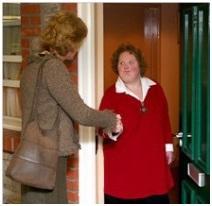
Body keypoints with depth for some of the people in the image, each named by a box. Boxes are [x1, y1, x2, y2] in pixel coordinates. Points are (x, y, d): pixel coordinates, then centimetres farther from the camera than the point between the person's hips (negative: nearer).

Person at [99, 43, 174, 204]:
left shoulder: (155, 89, 7)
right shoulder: (111, 95, -8)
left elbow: (165, 120, 16)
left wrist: (168, 146, 14)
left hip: (153, 161, 4)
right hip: (122, 164, -4)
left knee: (157, 200, 11)